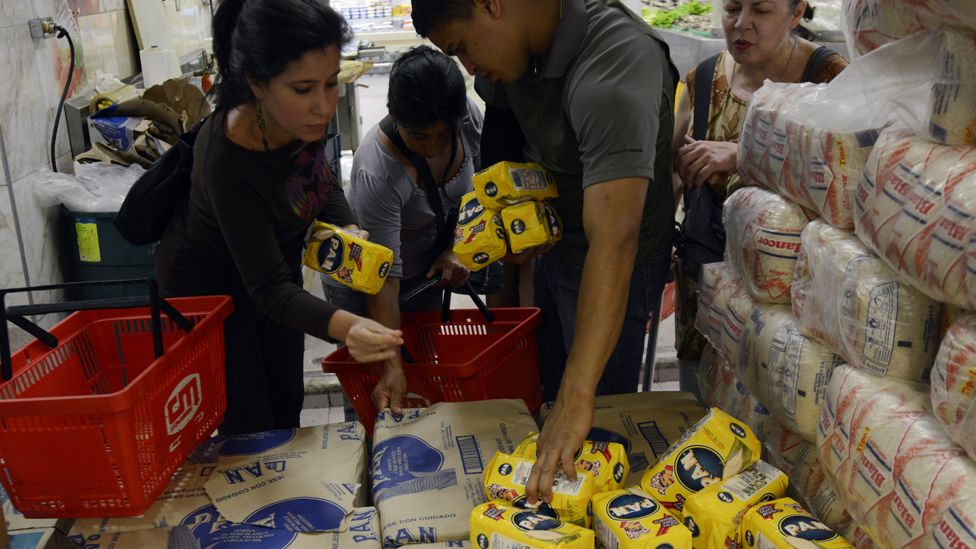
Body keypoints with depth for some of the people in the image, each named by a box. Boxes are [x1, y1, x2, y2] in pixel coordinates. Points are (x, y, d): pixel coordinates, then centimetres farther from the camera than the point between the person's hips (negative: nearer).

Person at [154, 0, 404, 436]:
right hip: (209, 284, -6)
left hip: (278, 258, 6)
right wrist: (344, 327, -53)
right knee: (248, 431, 3)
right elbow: (269, 289, -36)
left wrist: (348, 229, -19)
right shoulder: (225, 160, -40)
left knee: (288, 406, 19)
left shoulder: (307, 117, -22)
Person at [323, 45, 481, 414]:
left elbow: (473, 187, 0)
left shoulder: (469, 116, -21)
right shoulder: (377, 173, -38)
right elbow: (383, 280, -35)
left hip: (426, 264, 5)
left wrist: (455, 249, -11)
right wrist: (392, 368, -37)